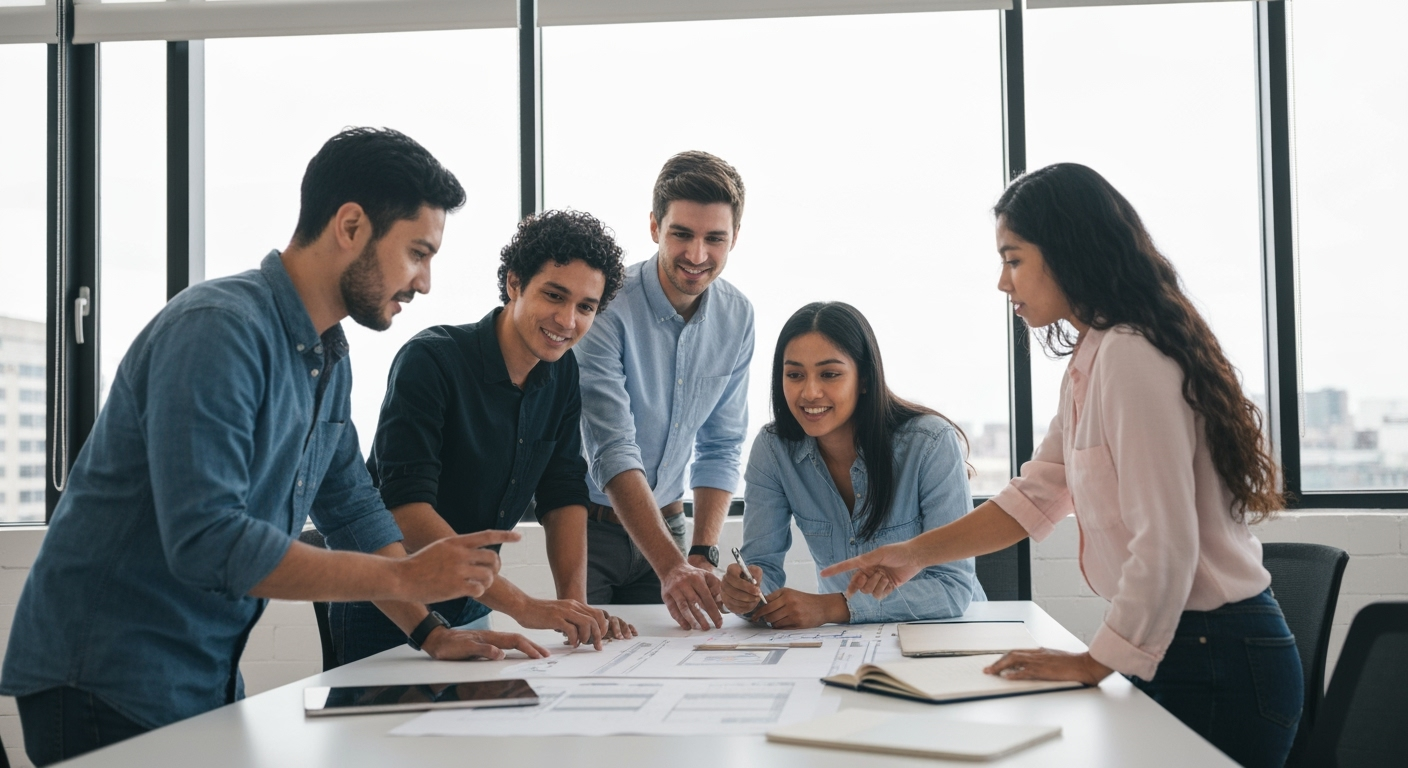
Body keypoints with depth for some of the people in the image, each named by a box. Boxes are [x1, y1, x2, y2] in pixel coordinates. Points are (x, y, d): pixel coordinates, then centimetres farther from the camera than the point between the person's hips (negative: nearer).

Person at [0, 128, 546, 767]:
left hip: (205, 684, 9)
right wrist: (406, 577, -25)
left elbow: (352, 510, 15)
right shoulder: (219, 330, -23)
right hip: (107, 685, -9)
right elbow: (206, 540, -31)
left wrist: (431, 633, 4)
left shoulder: (329, 357, 8)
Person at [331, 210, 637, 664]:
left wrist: (575, 604, -16)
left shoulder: (562, 375, 0)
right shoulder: (431, 360, -22)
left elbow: (564, 494, 1)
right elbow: (406, 507, -32)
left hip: (470, 610, 6)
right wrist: (522, 606, -37)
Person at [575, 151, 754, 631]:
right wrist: (670, 566, -38)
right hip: (587, 525, -4)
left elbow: (721, 447, 2)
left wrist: (702, 555, -10)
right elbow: (612, 451, -28)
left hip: (665, 522, 5)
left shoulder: (737, 317, -3)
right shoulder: (604, 308, -22)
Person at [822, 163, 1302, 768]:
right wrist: (916, 553, 10)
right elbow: (1036, 497, 17)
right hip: (1166, 647, 10)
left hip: (1217, 662, -9)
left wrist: (1094, 663, -15)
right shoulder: (1088, 363, 12)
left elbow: (1165, 546, -25)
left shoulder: (1129, 356, -21)